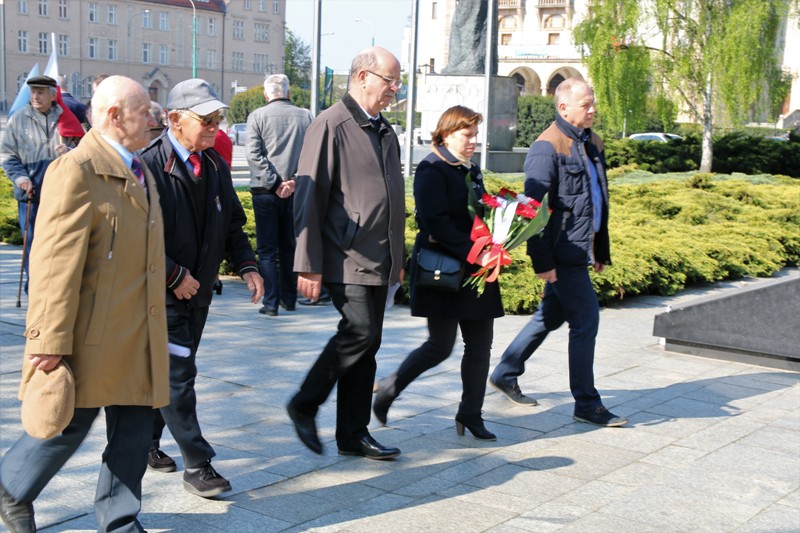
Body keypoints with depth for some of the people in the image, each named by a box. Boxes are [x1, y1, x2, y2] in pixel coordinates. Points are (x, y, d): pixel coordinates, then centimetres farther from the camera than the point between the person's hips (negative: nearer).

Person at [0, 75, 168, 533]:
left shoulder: (140, 173, 15)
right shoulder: (76, 172, -14)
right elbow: (57, 265, -19)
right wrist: (51, 340, -21)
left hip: (139, 339, 8)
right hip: (94, 336, -8)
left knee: (135, 431, 11)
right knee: (70, 425, 4)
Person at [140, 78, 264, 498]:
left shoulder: (216, 166, 7)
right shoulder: (149, 166, -17)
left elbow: (232, 223, 15)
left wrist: (246, 265, 1)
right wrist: (173, 276, -17)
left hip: (198, 290, 7)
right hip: (162, 294, -7)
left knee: (169, 372, 16)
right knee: (178, 374, -6)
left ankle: (148, 441, 33)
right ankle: (197, 465, 1)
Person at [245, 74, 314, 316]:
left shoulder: (257, 116, -2)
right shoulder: (305, 116, 5)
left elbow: (253, 153, -11)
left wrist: (275, 183, -12)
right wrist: (294, 181, -7)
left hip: (265, 192, -3)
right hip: (297, 193, 3)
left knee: (267, 250, 4)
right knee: (290, 247, 15)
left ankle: (271, 302, 0)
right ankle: (289, 299, 22)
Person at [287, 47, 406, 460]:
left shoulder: (384, 131, 17)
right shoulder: (331, 125, -8)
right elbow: (309, 196, -12)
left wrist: (398, 257, 21)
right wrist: (308, 264, -16)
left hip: (379, 260, 8)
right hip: (345, 256, -8)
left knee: (367, 343, 9)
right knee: (359, 330, -17)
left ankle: (353, 434, 17)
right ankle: (304, 406, 3)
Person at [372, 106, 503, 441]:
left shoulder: (472, 170, 16)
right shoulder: (432, 169, -10)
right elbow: (436, 222, -20)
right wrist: (472, 253, -23)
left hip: (474, 272, 8)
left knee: (480, 343, 6)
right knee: (440, 346, -4)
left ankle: (470, 415, 17)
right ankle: (388, 390, 19)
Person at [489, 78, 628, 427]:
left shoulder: (592, 143, 14)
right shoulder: (547, 148, -14)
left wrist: (602, 249, 20)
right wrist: (542, 261, -20)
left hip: (581, 247, 9)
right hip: (564, 250, -9)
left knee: (551, 316, 16)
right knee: (585, 320, -4)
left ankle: (505, 374, 30)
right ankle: (587, 404, 7)